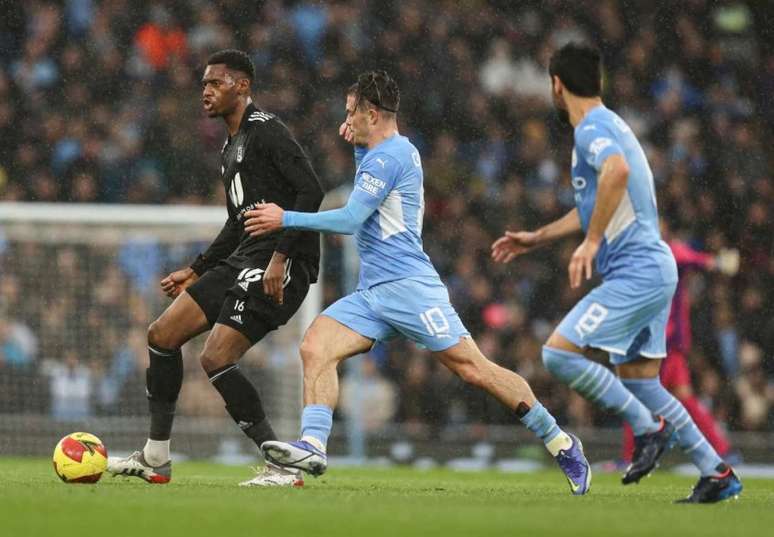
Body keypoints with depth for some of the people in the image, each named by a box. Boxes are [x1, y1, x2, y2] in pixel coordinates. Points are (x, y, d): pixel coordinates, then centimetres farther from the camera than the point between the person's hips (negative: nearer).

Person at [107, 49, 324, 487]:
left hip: (281, 265, -10)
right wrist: (195, 271, 27)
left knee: (216, 359, -18)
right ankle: (156, 459, 14)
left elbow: (311, 191, -19)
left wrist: (280, 255, -25)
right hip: (242, 261, 10)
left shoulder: (266, 131, -9)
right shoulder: (232, 147, 21)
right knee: (162, 335, 7)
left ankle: (284, 467, -12)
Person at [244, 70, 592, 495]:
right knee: (314, 348, -11)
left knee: (473, 369, -9)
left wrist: (286, 219, -12)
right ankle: (312, 445, -24)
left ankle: (561, 444, 2)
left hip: (408, 285, -10)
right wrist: (357, 144, 27)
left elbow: (350, 219, -17)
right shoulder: (398, 150, 20)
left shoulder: (388, 156, -10)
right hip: (372, 292, 10)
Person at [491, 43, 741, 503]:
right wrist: (536, 239, 37)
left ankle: (648, 428, -7)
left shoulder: (593, 129, -11)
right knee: (638, 381, 12)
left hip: (635, 271, -10)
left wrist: (591, 242, -31)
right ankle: (718, 473, 13)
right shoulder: (609, 126, 21)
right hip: (653, 270, 10)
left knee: (559, 353, -13)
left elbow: (617, 170, -34)